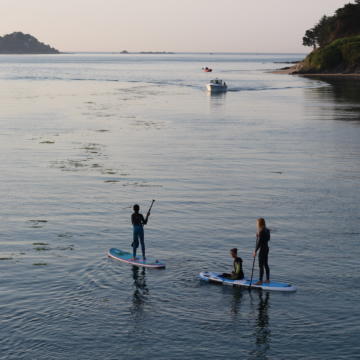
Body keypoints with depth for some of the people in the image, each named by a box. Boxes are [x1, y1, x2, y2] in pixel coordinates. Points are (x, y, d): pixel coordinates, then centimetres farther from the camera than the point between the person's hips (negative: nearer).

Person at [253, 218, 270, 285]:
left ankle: (260, 281, 2)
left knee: (261, 265, -3)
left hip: (262, 249, -9)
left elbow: (259, 242, -21)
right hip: (266, 248, 9)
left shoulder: (261, 232, -21)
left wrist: (255, 251, -16)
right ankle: (268, 279, 22)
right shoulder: (267, 230, 5)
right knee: (265, 264, 16)